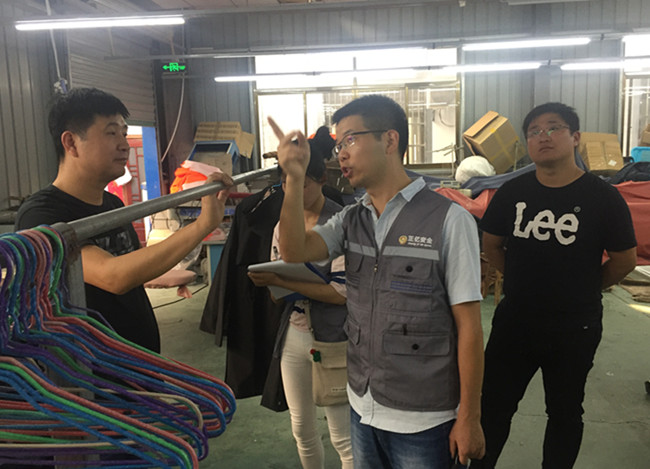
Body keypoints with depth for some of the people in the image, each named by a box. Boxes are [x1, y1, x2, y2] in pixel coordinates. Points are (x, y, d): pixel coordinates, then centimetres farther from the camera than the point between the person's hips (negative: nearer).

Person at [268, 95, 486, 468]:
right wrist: (295, 179, -21)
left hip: (422, 420, -5)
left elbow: (468, 326, -12)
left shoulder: (448, 220, -14)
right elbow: (294, 251, -12)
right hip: (363, 408, 5)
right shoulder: (351, 220, 4)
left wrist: (469, 419, -9)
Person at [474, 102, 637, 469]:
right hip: (514, 320, 2)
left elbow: (625, 260, -2)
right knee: (494, 404, 13)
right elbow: (492, 244, 10)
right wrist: (524, 282, 8)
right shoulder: (513, 192, -4)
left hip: (574, 328, -2)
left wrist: (583, 291, 4)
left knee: (565, 411, 17)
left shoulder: (603, 197, -12)